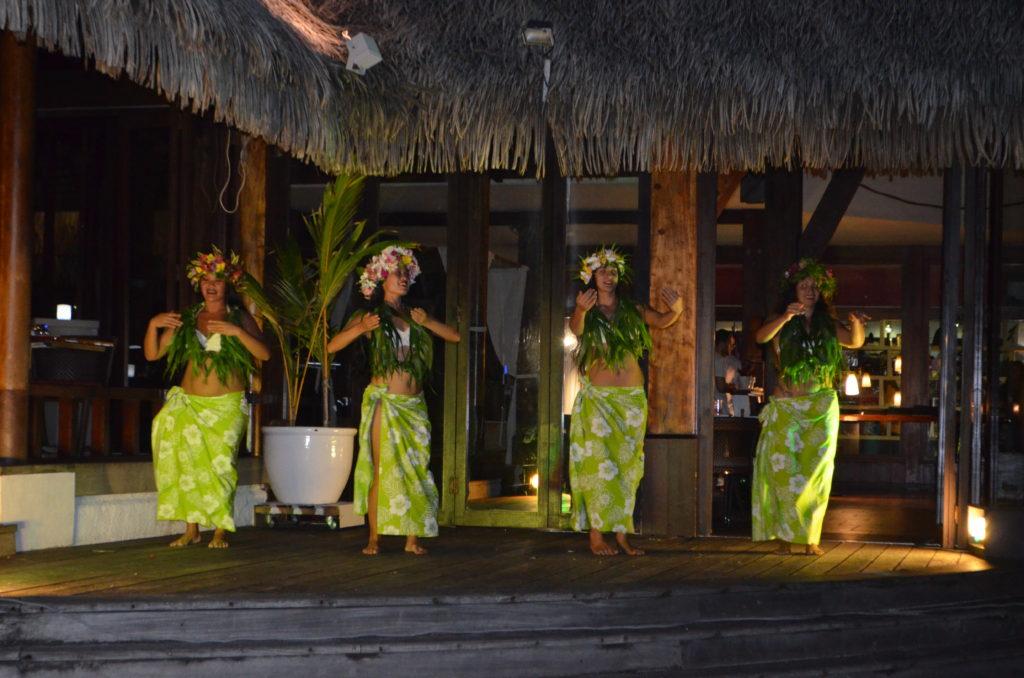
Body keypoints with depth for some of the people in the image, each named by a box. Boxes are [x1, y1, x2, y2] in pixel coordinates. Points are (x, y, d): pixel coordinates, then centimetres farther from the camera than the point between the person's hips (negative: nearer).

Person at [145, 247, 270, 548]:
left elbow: (264, 354, -8)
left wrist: (237, 331, -20)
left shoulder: (239, 317, 5)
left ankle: (220, 531, -2)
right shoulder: (186, 319, 11)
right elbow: (152, 354, 9)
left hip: (227, 405, -2)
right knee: (187, 461, -10)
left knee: (220, 462, -11)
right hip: (189, 403, 2)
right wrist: (153, 325, -8)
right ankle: (191, 528, -2)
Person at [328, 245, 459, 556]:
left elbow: (454, 336, 12)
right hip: (384, 400, -4)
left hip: (415, 405, 4)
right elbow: (332, 346, -5)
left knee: (415, 469, 1)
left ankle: (412, 537, 4)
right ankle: (374, 537, -2)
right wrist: (361, 328, -21)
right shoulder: (369, 315, 4)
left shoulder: (413, 315, 16)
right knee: (383, 468, -6)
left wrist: (427, 322, -4)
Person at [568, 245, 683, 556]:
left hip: (632, 398, 3)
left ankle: (622, 533, 7)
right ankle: (596, 535, -7)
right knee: (599, 464, -9)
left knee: (627, 466, 3)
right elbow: (575, 328, -21)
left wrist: (676, 309, -27)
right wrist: (580, 311, -45)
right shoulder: (588, 314, 1)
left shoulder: (632, 310, 10)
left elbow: (661, 321, -3)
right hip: (597, 397, -3)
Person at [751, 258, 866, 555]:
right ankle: (785, 534, -2)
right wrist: (786, 317, -36)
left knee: (817, 471, -1)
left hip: (822, 406, 2)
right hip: (787, 405, -2)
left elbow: (855, 342, -5)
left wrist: (856, 326, -28)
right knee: (784, 468, -9)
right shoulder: (782, 322, 2)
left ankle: (810, 537, 5)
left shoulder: (827, 324, 9)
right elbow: (761, 336, -18)